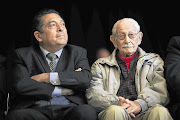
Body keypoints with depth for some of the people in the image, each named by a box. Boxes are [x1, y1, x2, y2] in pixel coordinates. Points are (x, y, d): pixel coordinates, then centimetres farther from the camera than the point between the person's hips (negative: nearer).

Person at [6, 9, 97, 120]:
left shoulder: (78, 53, 20)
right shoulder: (24, 55, 15)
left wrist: (47, 77, -4)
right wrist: (62, 90, -4)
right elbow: (20, 85, -3)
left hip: (70, 109, 1)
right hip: (36, 110, -1)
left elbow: (85, 79, 0)